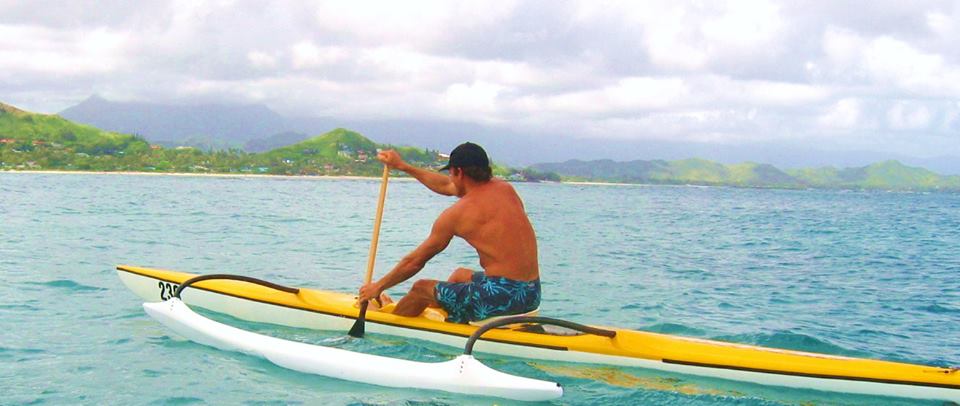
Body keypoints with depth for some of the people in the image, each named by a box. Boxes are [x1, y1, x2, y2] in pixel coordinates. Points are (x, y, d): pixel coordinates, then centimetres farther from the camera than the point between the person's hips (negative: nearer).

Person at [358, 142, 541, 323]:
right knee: (460, 274, 35)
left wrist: (378, 287, 16)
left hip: (502, 298, -8)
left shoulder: (457, 213, -9)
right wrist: (403, 166, 35)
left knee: (421, 288, 14)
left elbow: (415, 261, 1)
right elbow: (446, 186, 27)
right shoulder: (505, 189, 10)